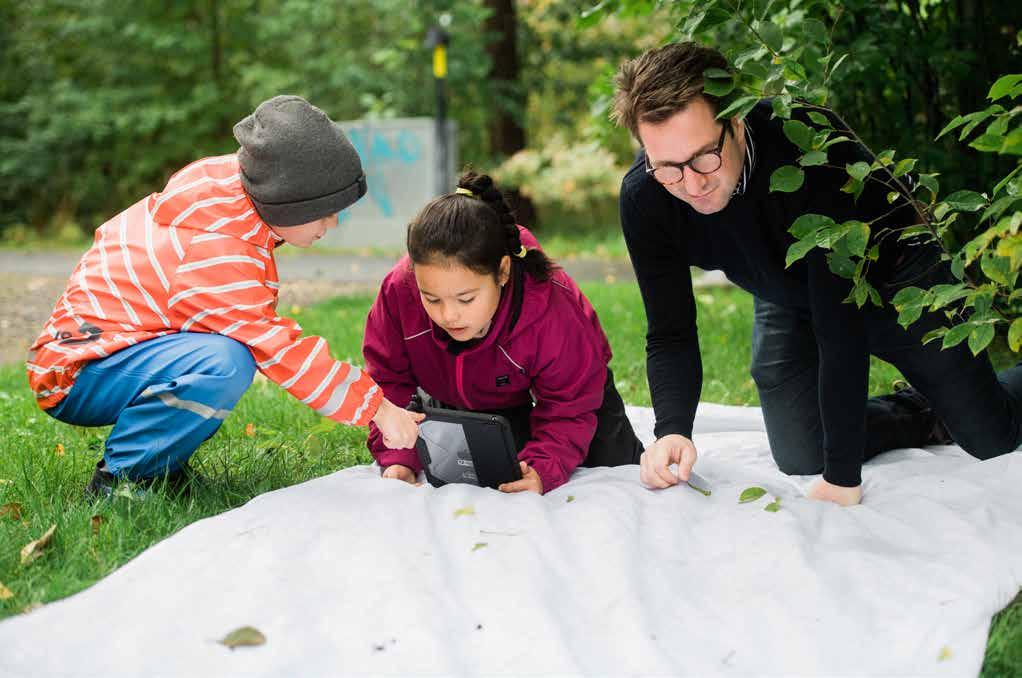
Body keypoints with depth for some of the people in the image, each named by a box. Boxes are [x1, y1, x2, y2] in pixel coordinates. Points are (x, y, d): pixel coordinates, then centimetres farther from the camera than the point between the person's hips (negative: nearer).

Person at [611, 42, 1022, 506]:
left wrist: (842, 475, -42)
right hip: (788, 301, 4)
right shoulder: (643, 198, -27)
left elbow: (841, 317, -42)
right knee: (802, 460, -2)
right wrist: (672, 430, -37)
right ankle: (924, 418, 24)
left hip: (896, 278, -4)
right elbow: (671, 335, -17)